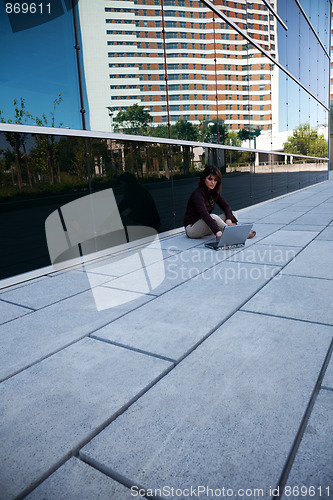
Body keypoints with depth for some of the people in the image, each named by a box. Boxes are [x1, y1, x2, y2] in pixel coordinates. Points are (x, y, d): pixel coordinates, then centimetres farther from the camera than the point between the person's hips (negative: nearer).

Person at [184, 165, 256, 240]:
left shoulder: (214, 192, 4)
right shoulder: (197, 194, -22)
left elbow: (226, 206, 1)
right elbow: (204, 214, -35)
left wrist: (229, 219, -22)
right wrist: (217, 231, -47)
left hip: (205, 224, 8)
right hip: (191, 228, -8)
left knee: (233, 214, -3)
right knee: (213, 216, -35)